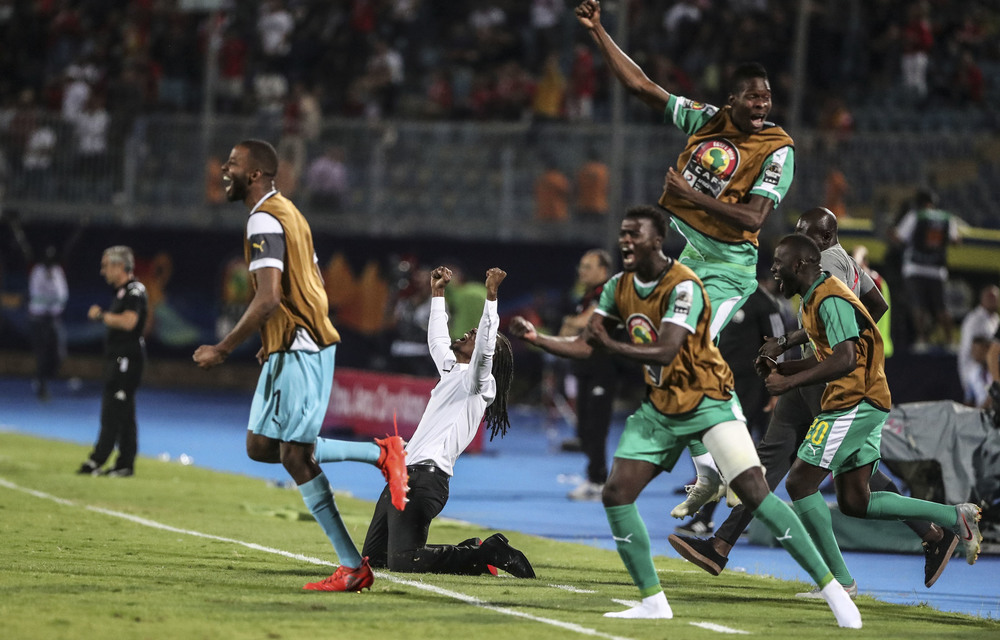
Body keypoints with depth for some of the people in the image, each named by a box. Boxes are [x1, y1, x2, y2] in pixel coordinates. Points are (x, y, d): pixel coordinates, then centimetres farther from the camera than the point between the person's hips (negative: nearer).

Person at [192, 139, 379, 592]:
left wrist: (222, 350, -18)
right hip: (296, 346, 10)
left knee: (295, 456, -10)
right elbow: (315, 287, 22)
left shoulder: (264, 221, -15)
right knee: (259, 446, 12)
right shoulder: (287, 213, 18)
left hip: (296, 350, -10)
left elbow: (268, 298, -24)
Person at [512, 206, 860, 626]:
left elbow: (665, 352, -31)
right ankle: (653, 602, 5)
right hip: (660, 407, 7)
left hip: (708, 400, -7)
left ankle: (830, 587, -14)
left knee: (755, 493, -18)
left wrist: (611, 346, -43)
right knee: (616, 495, -5)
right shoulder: (618, 288, 3)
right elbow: (583, 346, 7)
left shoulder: (683, 286, -20)